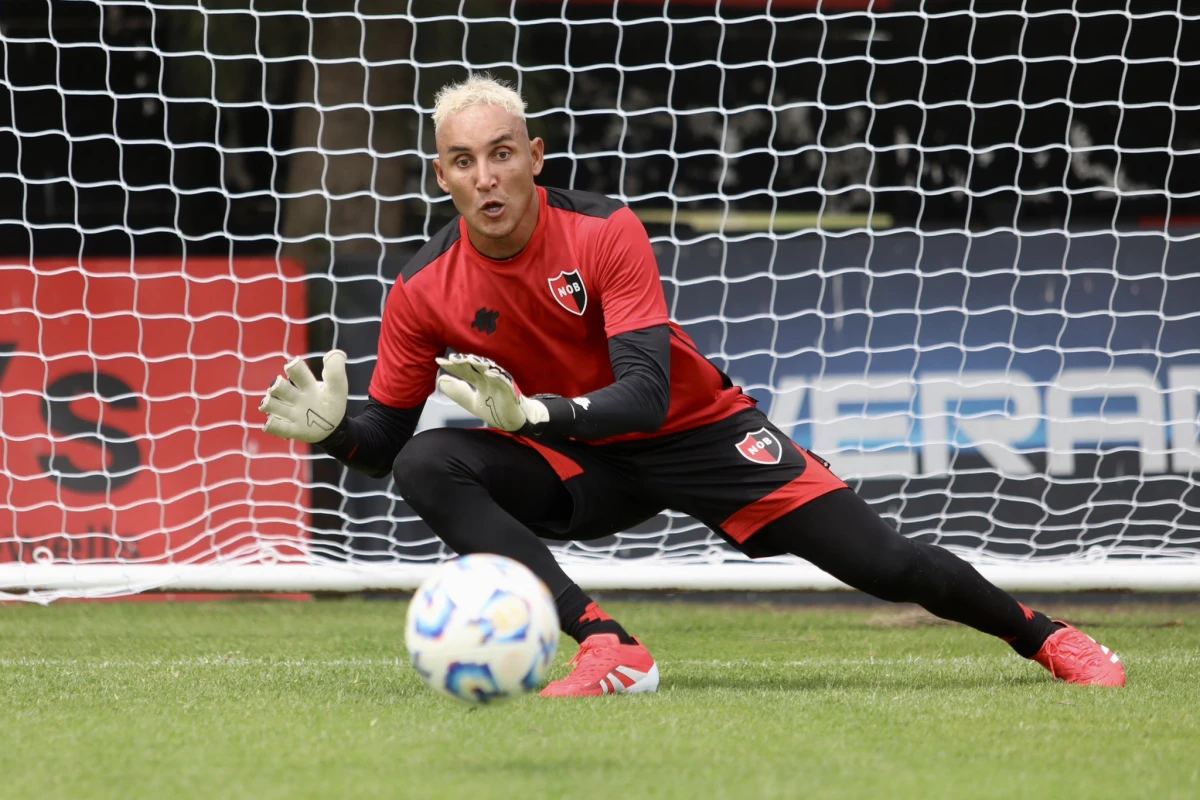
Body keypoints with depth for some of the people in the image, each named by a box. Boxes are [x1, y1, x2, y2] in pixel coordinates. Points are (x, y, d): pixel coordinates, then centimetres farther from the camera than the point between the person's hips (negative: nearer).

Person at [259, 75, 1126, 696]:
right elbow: (386, 437, -4)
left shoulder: (604, 232, -23)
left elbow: (646, 395, -31)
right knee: (425, 465, -27)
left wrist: (529, 412, -48)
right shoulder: (425, 292, -14)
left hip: (696, 432, -2)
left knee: (884, 562, -12)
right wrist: (331, 427, -27)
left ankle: (1043, 635, 18)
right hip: (580, 469, 3)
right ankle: (608, 650, -33)